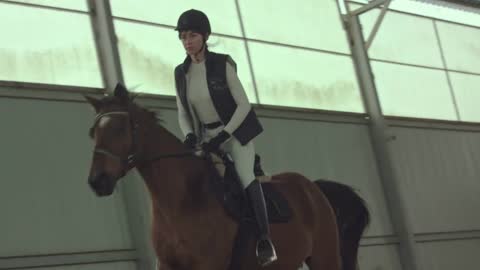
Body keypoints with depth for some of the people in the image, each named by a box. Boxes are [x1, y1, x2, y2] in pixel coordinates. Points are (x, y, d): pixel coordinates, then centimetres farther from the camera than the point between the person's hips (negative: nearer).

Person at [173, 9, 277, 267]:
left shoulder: (223, 64, -14)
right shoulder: (181, 73, -1)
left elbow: (244, 105, -14)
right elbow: (183, 113, 5)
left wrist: (223, 136, -22)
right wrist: (189, 136, -14)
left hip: (236, 133, -5)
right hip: (207, 137, 5)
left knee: (244, 176, -29)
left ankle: (264, 239, -25)